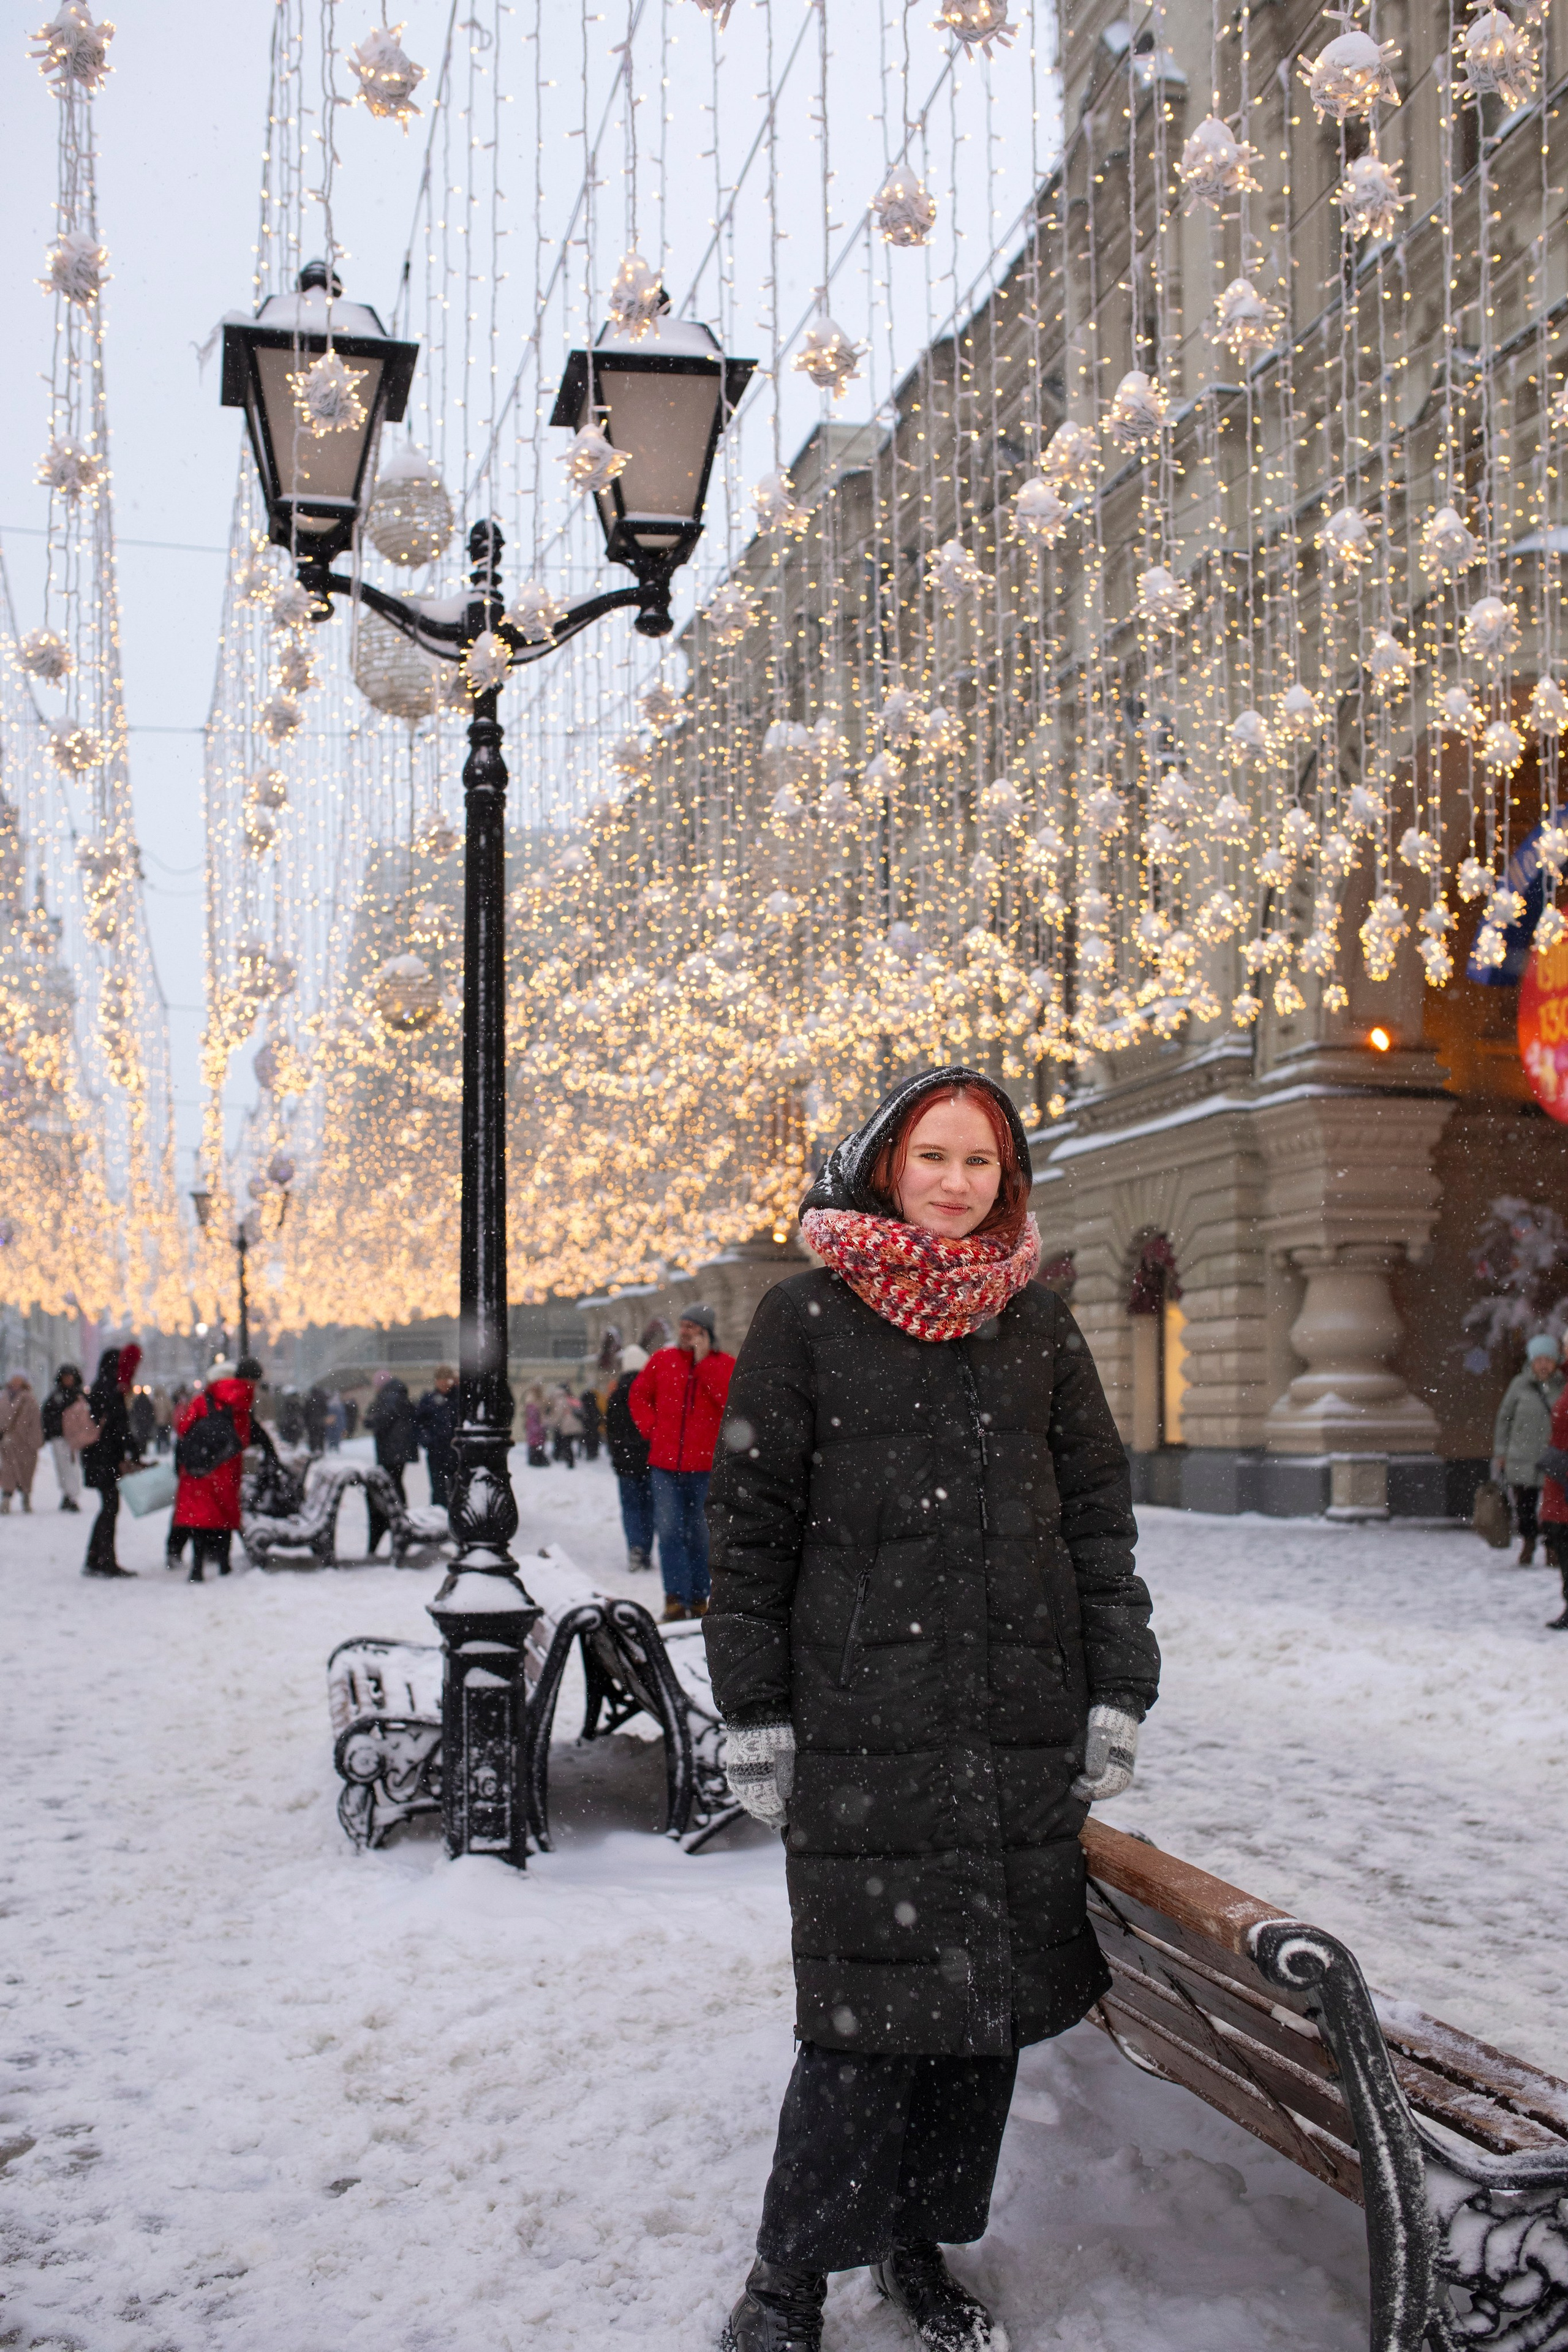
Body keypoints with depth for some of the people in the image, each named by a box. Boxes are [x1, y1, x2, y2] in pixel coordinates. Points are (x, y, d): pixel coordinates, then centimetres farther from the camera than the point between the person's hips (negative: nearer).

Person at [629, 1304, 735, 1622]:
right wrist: (651, 1430, 7)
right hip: (665, 1464, 2)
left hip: (705, 1465, -2)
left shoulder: (725, 1364, 2)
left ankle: (699, 1598, 16)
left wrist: (704, 1362, -14)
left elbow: (729, 1401, -15)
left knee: (700, 1533, 6)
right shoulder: (662, 1359, 9)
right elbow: (639, 1396, 20)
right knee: (669, 1529, -5)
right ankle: (675, 1598, -4)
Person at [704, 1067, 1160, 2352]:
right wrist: (755, 1718, -3)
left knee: (992, 2000, 9)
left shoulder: (1038, 1322, 10)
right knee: (875, 2013, -5)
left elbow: (1100, 1510, 12)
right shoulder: (807, 1318, 0)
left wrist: (1119, 1694, 5)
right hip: (865, 1726, -4)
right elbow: (750, 1523, 1)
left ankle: (922, 2247, 27)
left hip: (1026, 1723, 4)